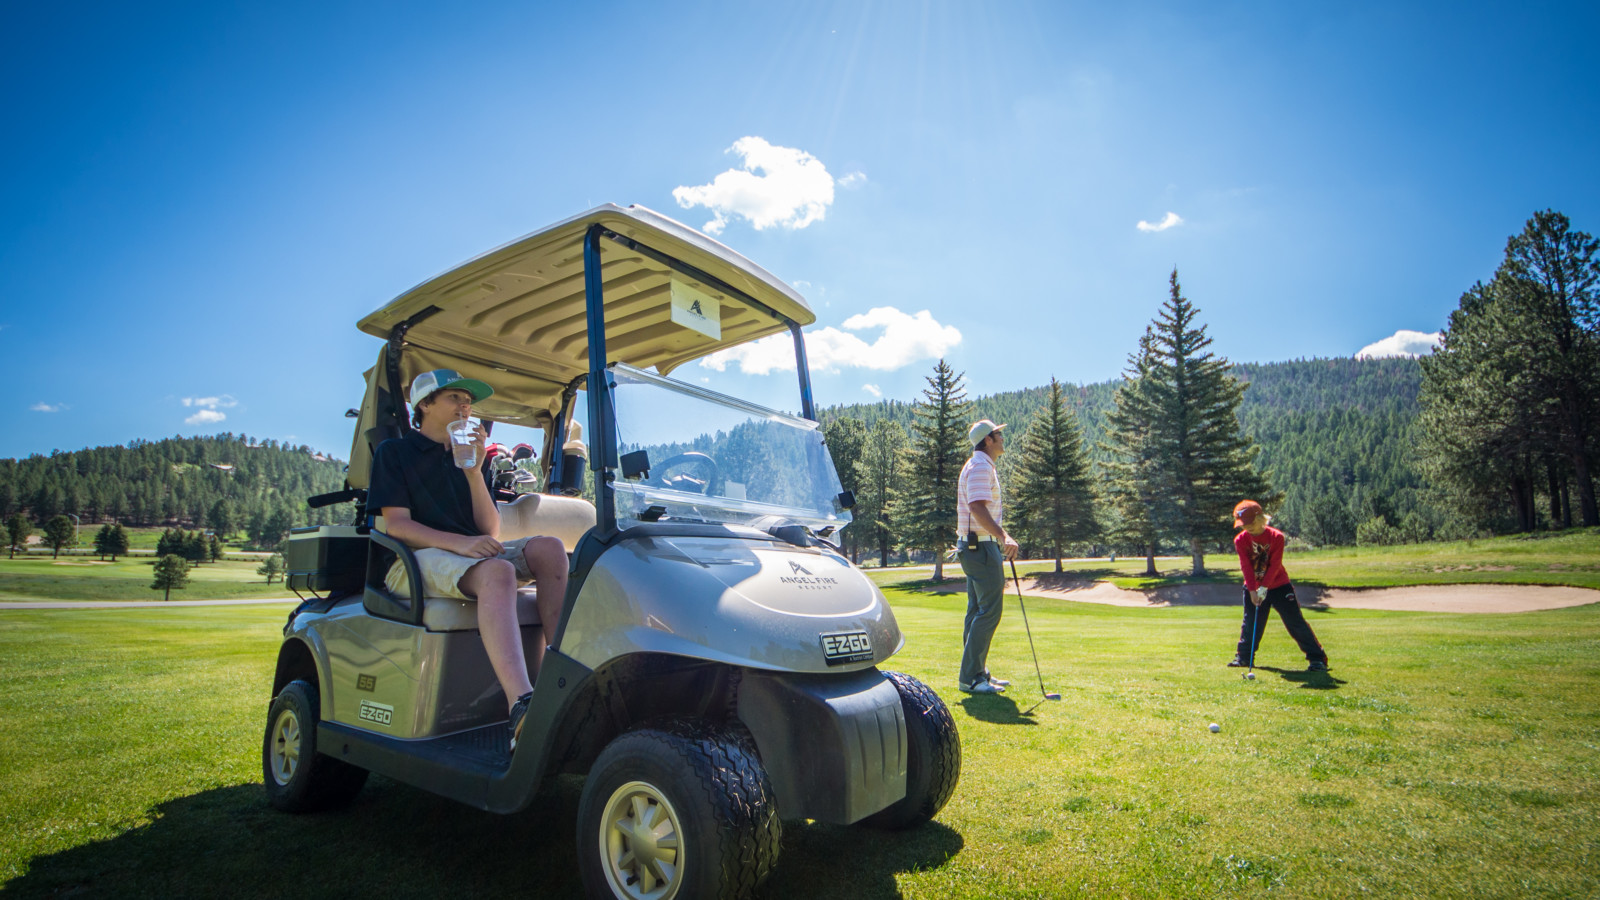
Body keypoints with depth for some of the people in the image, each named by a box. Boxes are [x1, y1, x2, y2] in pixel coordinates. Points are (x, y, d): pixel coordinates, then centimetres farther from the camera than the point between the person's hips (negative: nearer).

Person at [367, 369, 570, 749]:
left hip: (472, 558, 5)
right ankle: (521, 709, -57)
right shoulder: (394, 451, 10)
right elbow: (396, 523, -5)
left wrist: (474, 471, -1)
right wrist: (459, 543, -22)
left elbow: (490, 528, 13)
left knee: (549, 548, -24)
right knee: (497, 572, -38)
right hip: (418, 561, -5)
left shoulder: (467, 458, 25)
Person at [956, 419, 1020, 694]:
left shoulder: (984, 466, 20)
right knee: (989, 611, -10)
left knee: (978, 611, 13)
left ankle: (977, 673, 21)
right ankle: (971, 677, -6)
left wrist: (1002, 538, 29)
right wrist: (1003, 537, -36)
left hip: (976, 548, 11)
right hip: (981, 547, -11)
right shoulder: (980, 466, -14)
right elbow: (978, 508, -28)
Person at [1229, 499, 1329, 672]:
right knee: (1250, 623, 8)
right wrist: (1253, 590, -19)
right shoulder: (1240, 540, -7)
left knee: (1296, 622, -5)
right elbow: (1246, 567, -11)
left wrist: (1263, 588, -23)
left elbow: (1275, 565, -17)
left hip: (1279, 586, -2)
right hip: (1253, 588, 3)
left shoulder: (1276, 537, -13)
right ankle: (1244, 656, 20)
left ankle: (1317, 658, 2)